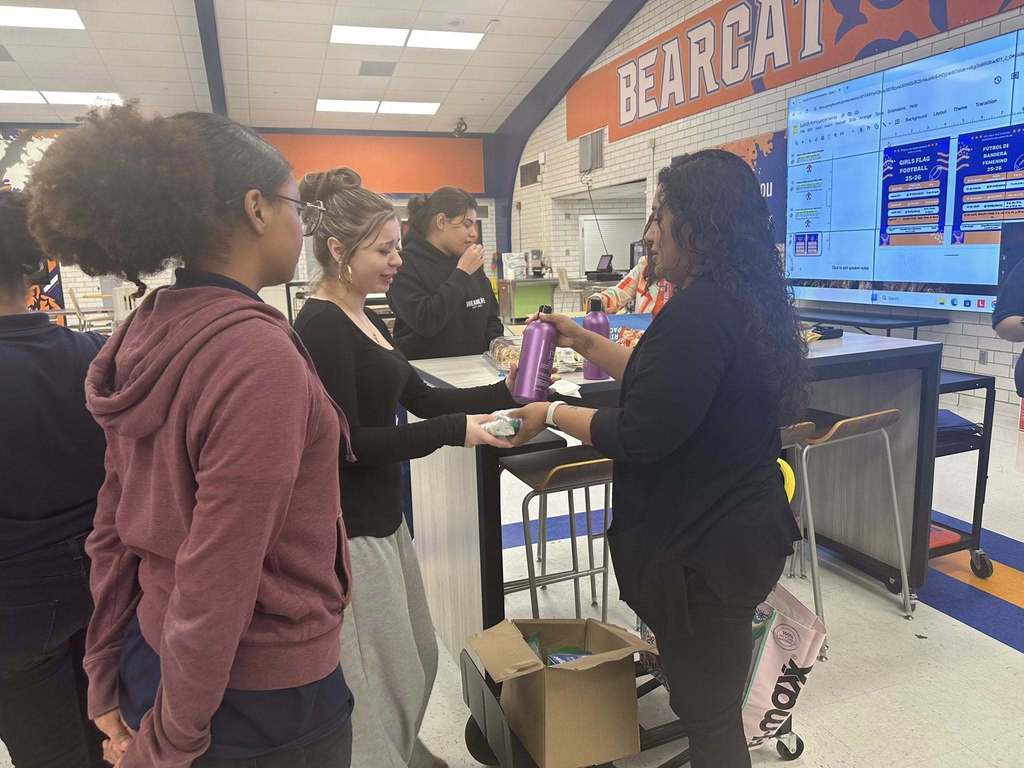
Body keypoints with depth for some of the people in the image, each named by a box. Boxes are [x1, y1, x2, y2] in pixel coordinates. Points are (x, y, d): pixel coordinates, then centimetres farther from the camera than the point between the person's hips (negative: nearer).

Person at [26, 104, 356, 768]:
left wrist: (108, 686, 11)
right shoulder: (258, 353, -27)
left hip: (154, 658, 7)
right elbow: (217, 580, -26)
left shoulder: (146, 333, -2)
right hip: (262, 701, -7)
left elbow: (112, 529, 4)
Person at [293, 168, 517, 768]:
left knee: (417, 658, 23)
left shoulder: (364, 318, 9)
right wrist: (451, 432, -25)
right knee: (383, 680, 6)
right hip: (350, 528, -9)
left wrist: (504, 393, 3)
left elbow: (421, 395, 12)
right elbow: (345, 444, -23)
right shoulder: (321, 328, -19)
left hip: (381, 514, 10)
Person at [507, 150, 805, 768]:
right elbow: (667, 384, 14)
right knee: (715, 700, 26)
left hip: (704, 547, -10)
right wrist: (584, 341, 13)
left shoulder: (700, 310, -25)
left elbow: (639, 435, -24)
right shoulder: (745, 299, 7)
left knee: (708, 713, 10)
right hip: (741, 526, 10)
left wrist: (552, 414, -10)